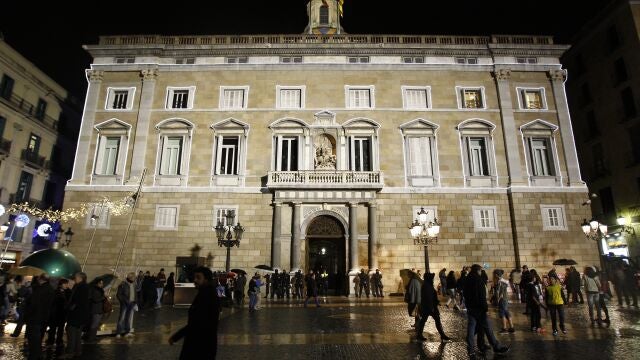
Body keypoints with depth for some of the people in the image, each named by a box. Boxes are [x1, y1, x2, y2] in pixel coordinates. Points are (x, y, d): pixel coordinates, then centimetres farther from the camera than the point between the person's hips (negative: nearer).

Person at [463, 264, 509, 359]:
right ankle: (496, 347, 14)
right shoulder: (478, 280, -13)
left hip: (469, 308, 7)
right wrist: (485, 307, -12)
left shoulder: (466, 280, 10)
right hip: (478, 308, -7)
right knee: (487, 328, 4)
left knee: (471, 329, 6)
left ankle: (471, 351, 7)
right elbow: (482, 295, -17)